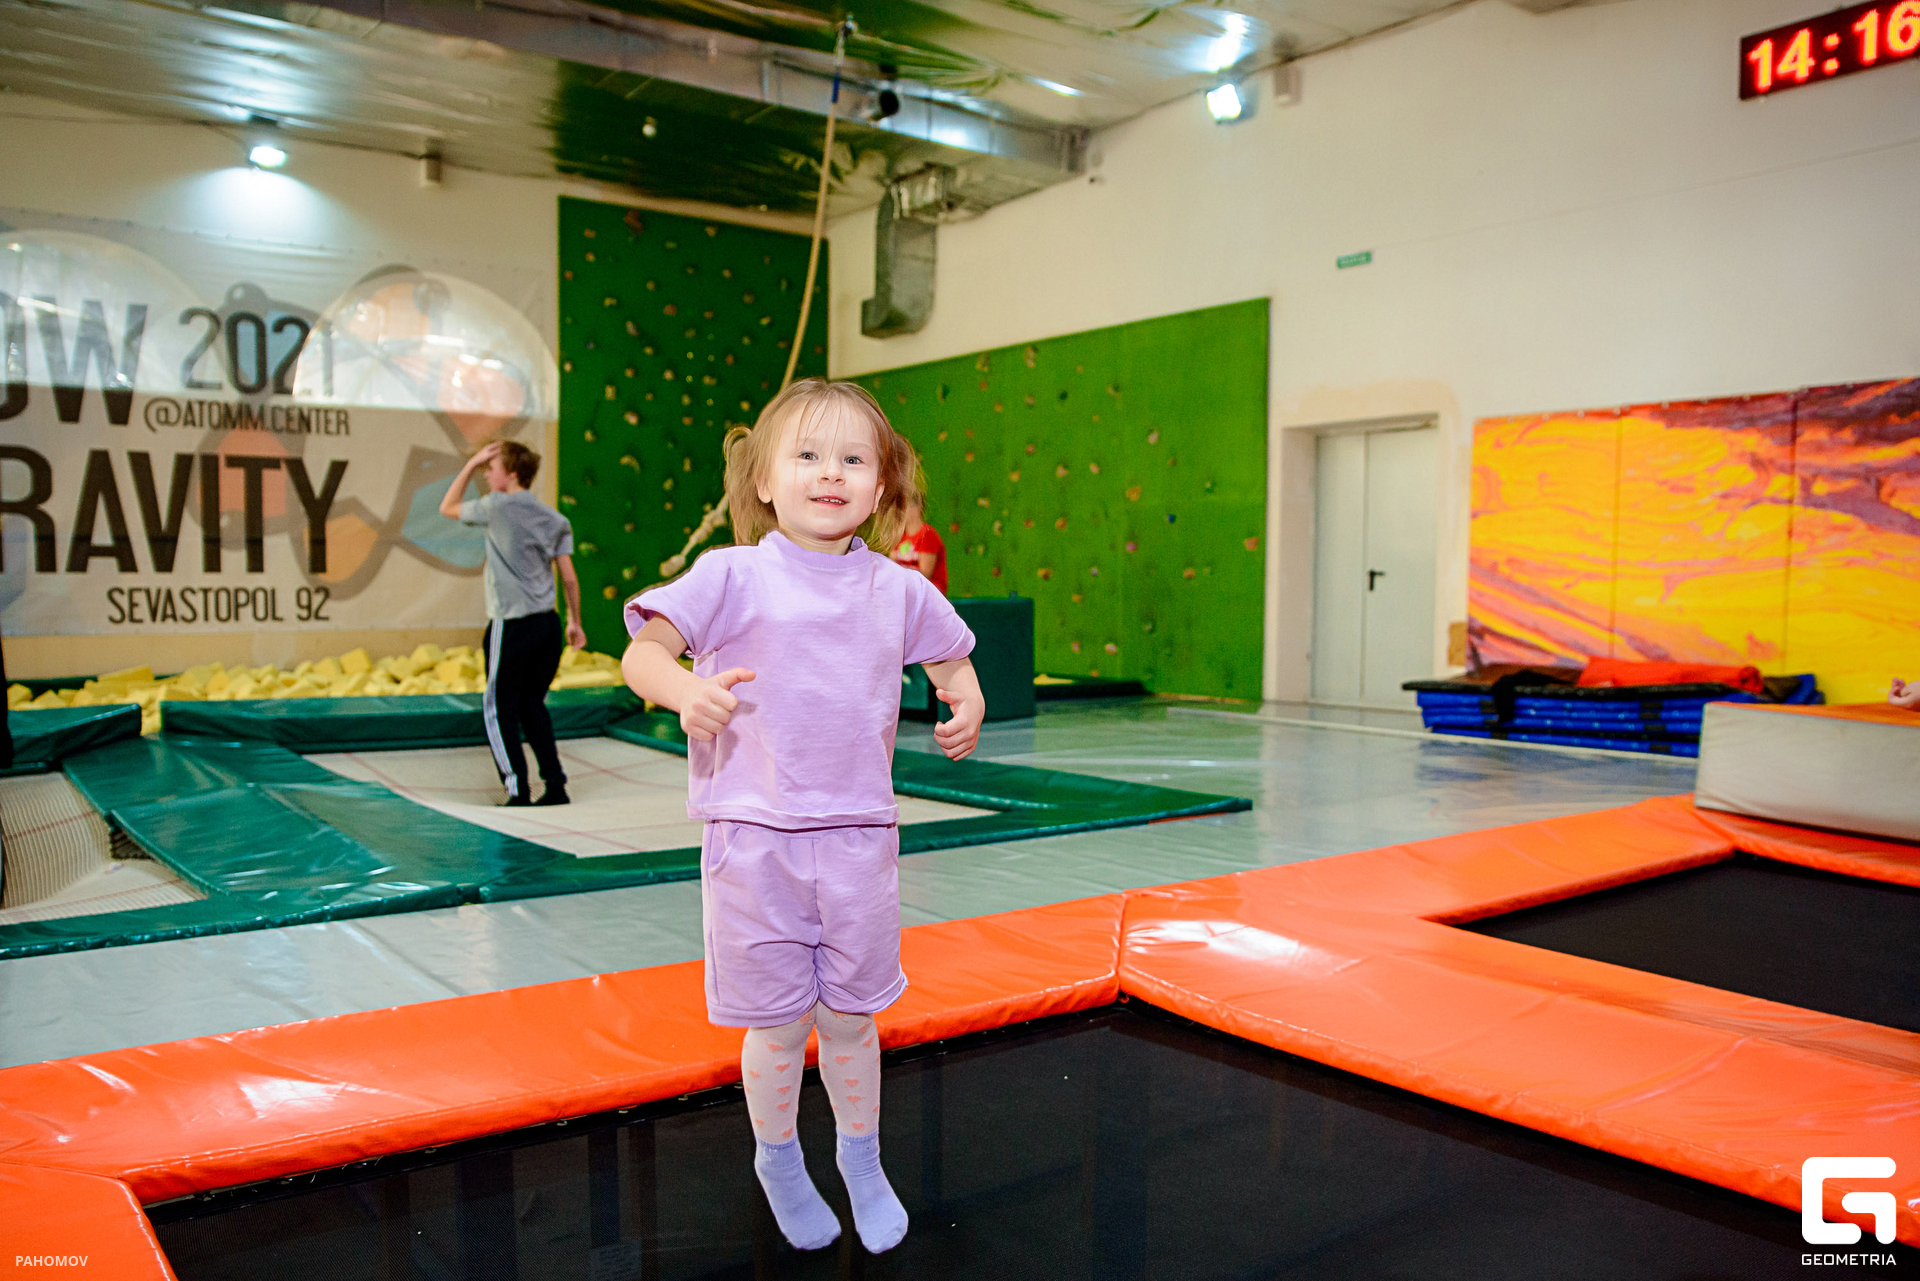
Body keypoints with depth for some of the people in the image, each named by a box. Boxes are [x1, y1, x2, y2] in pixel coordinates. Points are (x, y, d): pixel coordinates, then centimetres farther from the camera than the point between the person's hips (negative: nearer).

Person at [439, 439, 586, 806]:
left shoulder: (497, 508, -7)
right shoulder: (553, 518, 8)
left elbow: (447, 508, 11)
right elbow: (569, 577, 7)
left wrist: (471, 464, 10)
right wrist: (575, 622, 16)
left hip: (511, 626, -6)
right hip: (547, 624, 6)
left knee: (500, 709, 6)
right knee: (533, 705, 17)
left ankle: (518, 791, 2)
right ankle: (555, 786, 15)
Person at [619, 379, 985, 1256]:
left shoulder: (898, 591, 5)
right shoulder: (734, 576, -5)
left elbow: (951, 658, 21)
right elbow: (641, 651, -7)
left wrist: (966, 704, -1)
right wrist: (684, 690, -28)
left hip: (858, 837, 3)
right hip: (755, 835, -2)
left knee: (850, 1016, 15)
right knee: (779, 1024, 10)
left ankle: (862, 1159, 40)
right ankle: (778, 1161, 39)